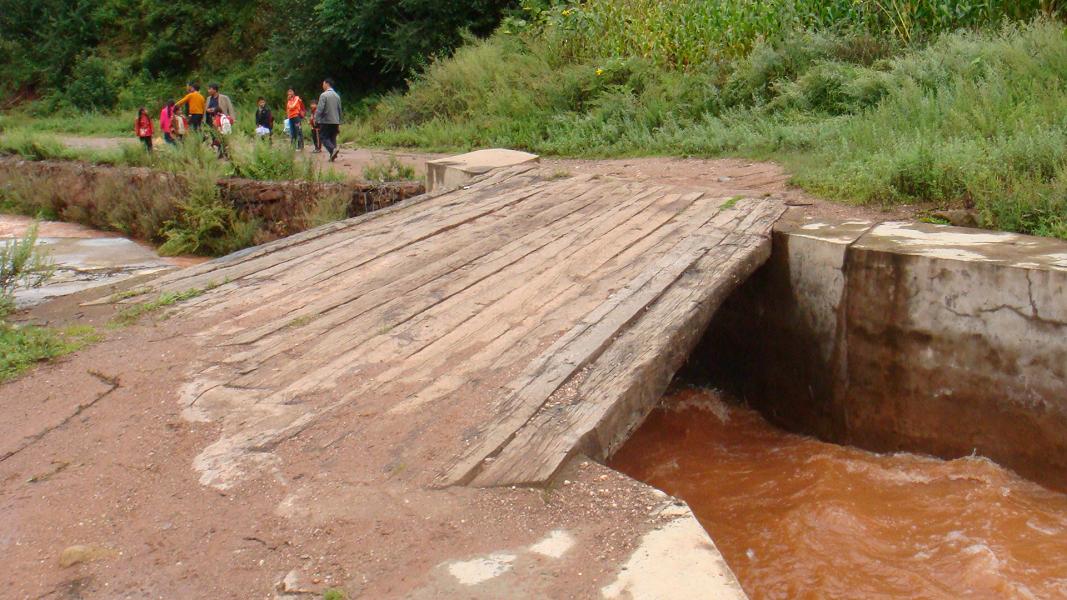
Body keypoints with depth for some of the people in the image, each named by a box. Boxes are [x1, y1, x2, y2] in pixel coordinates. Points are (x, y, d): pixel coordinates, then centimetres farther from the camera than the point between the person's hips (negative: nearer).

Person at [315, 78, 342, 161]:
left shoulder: (324, 95, -10)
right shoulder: (337, 96, 11)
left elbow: (320, 110, -15)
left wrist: (316, 120, -8)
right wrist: (339, 123, 20)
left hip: (326, 121, -6)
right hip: (335, 122, 6)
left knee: (324, 138, -1)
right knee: (333, 138, 10)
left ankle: (333, 149, -23)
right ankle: (333, 155, 5)